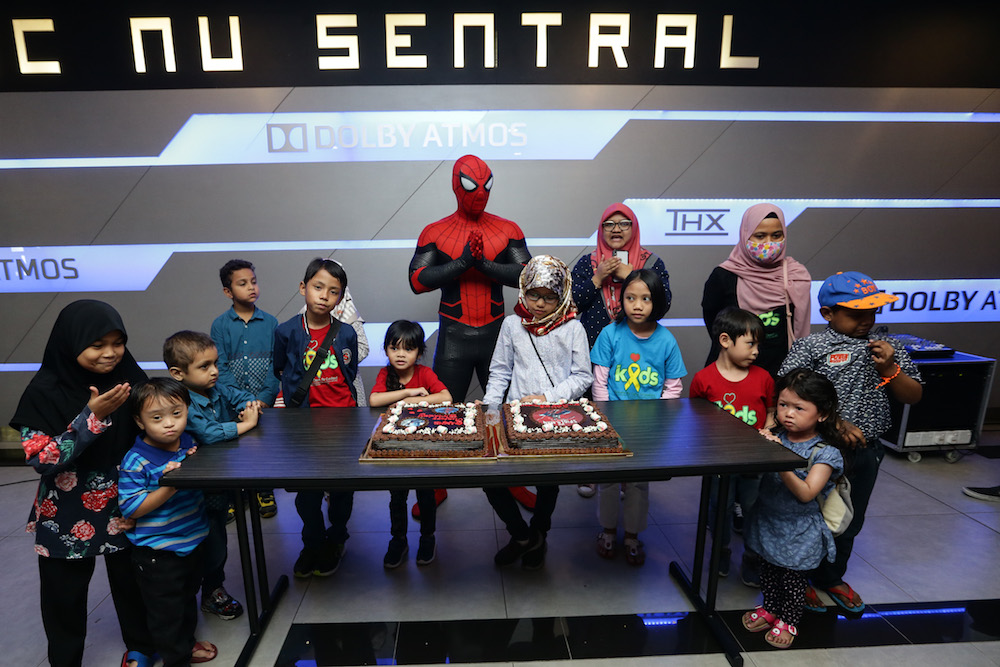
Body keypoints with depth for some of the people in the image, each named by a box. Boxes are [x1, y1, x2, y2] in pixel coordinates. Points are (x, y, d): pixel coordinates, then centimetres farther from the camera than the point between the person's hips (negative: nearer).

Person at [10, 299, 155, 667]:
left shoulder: (130, 377, -7)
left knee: (131, 578, 16)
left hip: (125, 507, 2)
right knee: (65, 592, 13)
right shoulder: (45, 391, -15)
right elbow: (41, 459, -19)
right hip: (68, 515, -2)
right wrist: (93, 417, -29)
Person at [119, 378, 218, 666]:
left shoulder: (189, 442, -4)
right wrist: (170, 486, -31)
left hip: (193, 540, 6)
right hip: (158, 551, -6)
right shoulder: (136, 461, -22)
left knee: (188, 596, 26)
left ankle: (187, 641, 49)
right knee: (166, 609, 11)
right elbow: (131, 508, -21)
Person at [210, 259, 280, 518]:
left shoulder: (269, 322, 1)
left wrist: (265, 397, -13)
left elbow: (275, 364, -2)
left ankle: (264, 491, 27)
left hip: (264, 401, 0)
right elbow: (220, 366, -5)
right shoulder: (220, 325, 0)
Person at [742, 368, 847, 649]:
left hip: (798, 530, -4)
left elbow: (806, 493, -26)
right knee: (768, 568, 21)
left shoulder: (825, 452, -18)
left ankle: (788, 621, 35)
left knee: (793, 576, 13)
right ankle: (769, 608, 43)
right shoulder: (775, 438, -6)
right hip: (767, 520, 4)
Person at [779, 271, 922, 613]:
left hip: (866, 452, 6)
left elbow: (914, 396, 7)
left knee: (849, 521, 21)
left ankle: (831, 576, 43)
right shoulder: (810, 346, -12)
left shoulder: (887, 349, 5)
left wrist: (889, 369, -11)